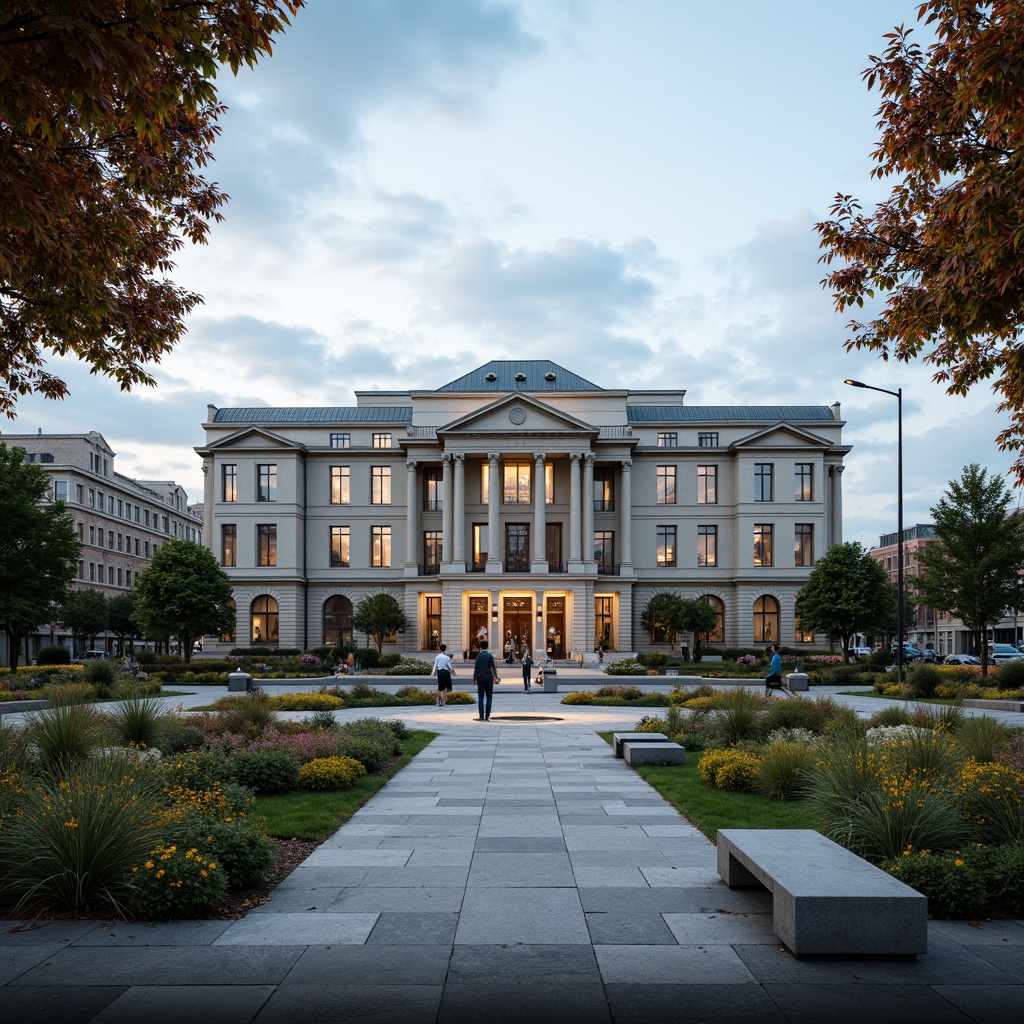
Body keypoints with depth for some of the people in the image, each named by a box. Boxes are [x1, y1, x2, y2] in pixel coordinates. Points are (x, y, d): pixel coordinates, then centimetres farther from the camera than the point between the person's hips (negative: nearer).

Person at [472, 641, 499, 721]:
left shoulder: (478, 656, -2)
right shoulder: (490, 656, -4)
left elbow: (476, 668, -3)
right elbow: (493, 667, -4)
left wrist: (474, 678, 4)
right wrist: (496, 677, 5)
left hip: (480, 678, 1)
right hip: (489, 678, -1)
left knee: (480, 697, 5)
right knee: (489, 697, 6)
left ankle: (482, 716, 2)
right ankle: (487, 716, 0)